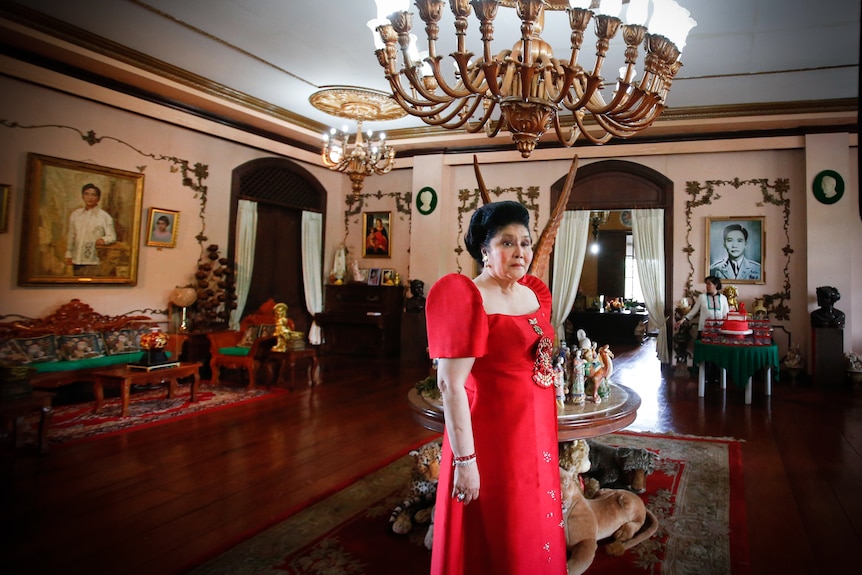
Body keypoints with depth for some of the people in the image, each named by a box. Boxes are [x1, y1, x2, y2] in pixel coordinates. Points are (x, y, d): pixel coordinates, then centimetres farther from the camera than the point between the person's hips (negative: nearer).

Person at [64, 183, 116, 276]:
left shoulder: (105, 216, -5)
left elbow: (112, 236, -4)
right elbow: (71, 236, 16)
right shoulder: (75, 214, 9)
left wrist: (103, 239, -25)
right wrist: (69, 254, 15)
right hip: (77, 260, 5)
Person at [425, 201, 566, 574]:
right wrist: (465, 460, -23)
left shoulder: (536, 293, 7)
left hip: (537, 434, 8)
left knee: (535, 530, 22)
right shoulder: (466, 298, -18)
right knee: (494, 544, 9)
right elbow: (451, 384, -22)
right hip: (491, 437, -7)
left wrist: (546, 435, 19)